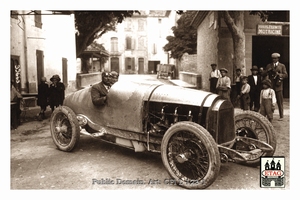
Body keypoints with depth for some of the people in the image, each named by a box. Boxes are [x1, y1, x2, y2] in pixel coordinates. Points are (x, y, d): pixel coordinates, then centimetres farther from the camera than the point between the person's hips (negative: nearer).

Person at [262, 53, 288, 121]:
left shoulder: (282, 66, 6)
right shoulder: (269, 66, 12)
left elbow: (286, 75, -1)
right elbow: (263, 74, 7)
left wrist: (279, 74, -17)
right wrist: (268, 70, -11)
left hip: (278, 86, -2)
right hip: (270, 86, 2)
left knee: (280, 102, 1)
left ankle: (281, 116, 9)